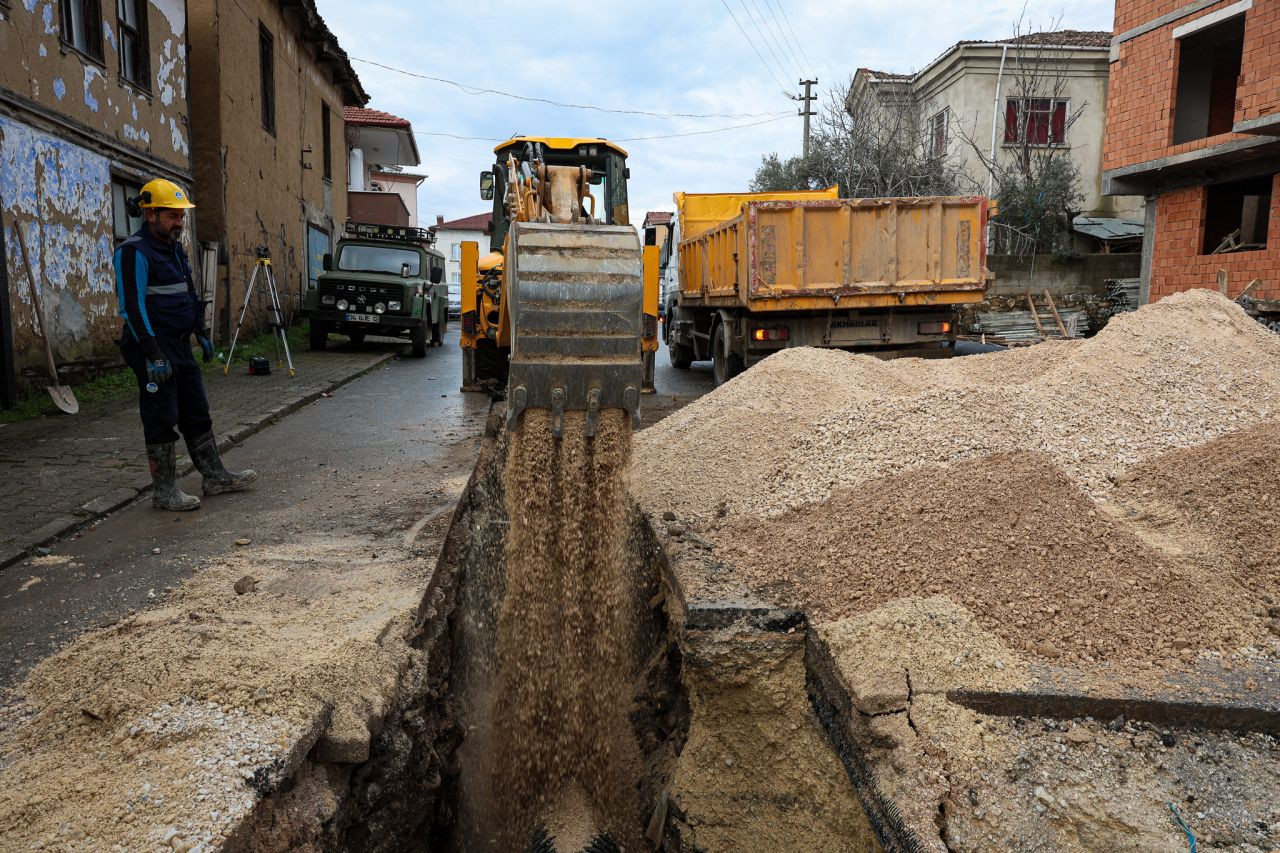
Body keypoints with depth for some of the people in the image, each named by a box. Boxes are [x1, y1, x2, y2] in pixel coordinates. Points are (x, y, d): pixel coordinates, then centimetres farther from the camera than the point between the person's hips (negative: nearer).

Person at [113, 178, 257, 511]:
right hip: (154, 349, -9)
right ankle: (165, 492, 7)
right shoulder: (134, 252, -14)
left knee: (197, 414, 13)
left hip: (180, 346, 9)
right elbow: (132, 308, -20)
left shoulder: (174, 248, 14)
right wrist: (152, 355, -23)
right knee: (162, 421, -2)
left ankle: (216, 476, 22)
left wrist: (201, 334, 22)